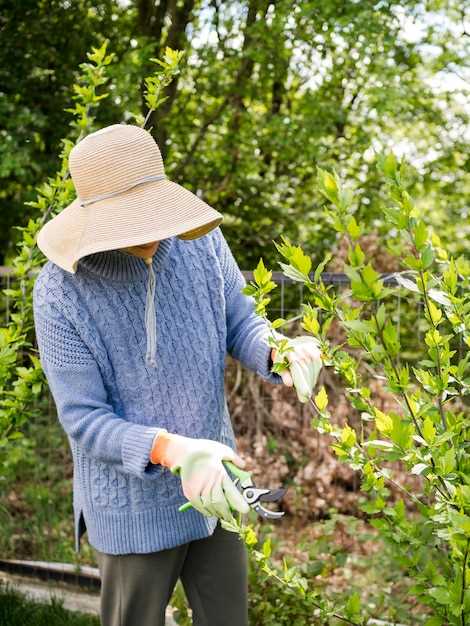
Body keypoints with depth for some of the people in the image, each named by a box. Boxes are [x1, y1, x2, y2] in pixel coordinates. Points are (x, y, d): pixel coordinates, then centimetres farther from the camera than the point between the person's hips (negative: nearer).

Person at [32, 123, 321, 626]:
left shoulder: (198, 237, -14)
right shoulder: (61, 291, -24)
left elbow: (239, 324, -2)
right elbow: (85, 421, -21)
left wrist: (280, 356, -26)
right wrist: (173, 451, -38)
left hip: (211, 483, 4)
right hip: (132, 500, -4)